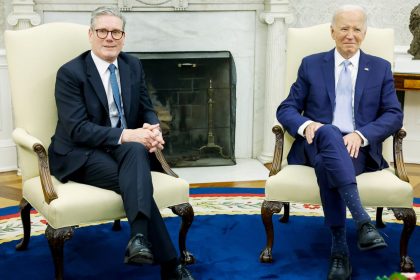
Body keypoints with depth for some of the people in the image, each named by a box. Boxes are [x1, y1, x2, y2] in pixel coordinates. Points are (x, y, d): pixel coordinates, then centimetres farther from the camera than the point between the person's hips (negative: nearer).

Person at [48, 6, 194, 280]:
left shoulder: (133, 65, 9)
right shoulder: (70, 73, -9)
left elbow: (147, 110, 11)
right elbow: (77, 129, -17)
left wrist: (153, 130, -15)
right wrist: (125, 135, -29)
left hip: (127, 148, 4)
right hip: (80, 155, -4)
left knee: (136, 150, -35)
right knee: (135, 176, -32)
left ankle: (140, 237, -47)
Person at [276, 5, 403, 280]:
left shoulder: (381, 68, 14)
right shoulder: (311, 64, 13)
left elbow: (394, 115, 4)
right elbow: (286, 109, 9)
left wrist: (360, 135, -15)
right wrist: (305, 124, -16)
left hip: (359, 149, 0)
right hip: (317, 145, 0)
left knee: (326, 163, -36)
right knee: (328, 133, -38)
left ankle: (339, 249, -36)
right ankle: (362, 220, -48)